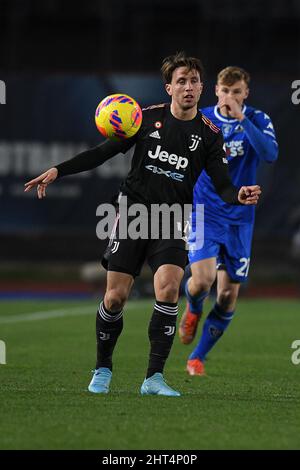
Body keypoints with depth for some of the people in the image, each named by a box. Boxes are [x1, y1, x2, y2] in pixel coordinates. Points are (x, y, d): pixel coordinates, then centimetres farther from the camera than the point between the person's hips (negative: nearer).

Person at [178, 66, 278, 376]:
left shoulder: (258, 120, -5)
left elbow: (270, 154, -24)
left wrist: (241, 118, -29)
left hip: (239, 219, 1)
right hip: (204, 213, -1)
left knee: (228, 295, 0)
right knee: (203, 279, -21)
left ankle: (197, 357, 18)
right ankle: (193, 309, 17)